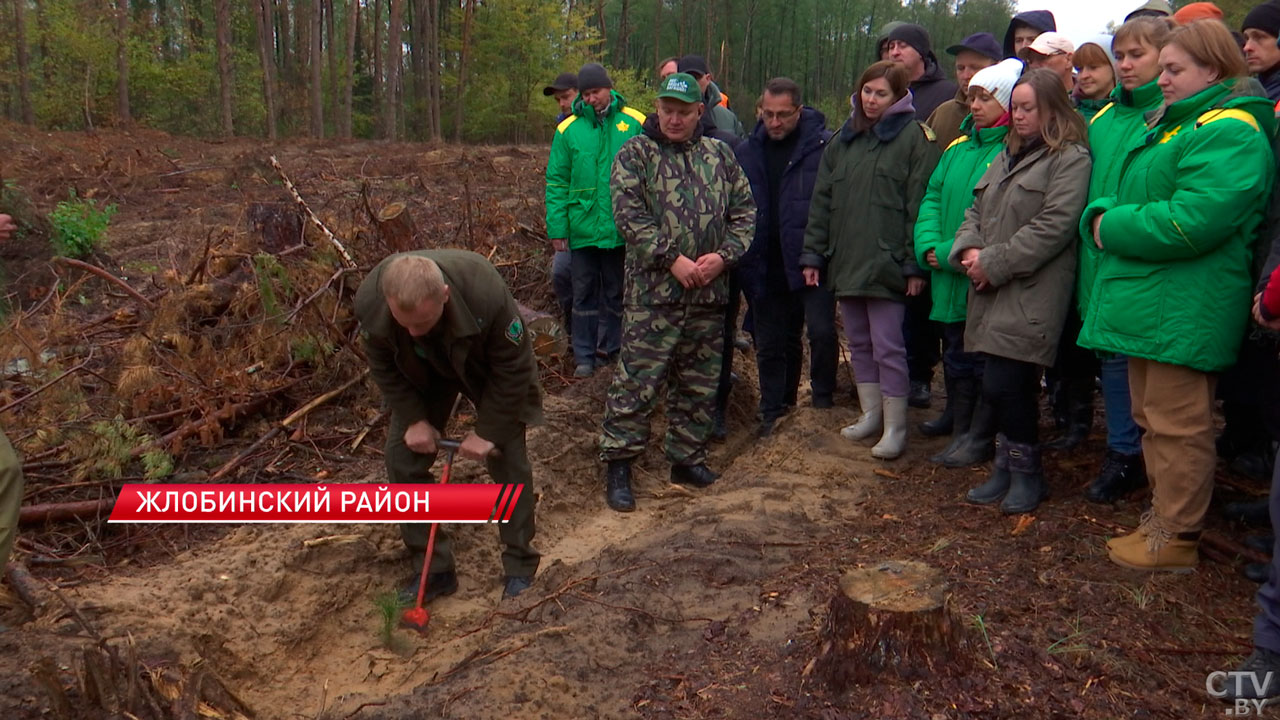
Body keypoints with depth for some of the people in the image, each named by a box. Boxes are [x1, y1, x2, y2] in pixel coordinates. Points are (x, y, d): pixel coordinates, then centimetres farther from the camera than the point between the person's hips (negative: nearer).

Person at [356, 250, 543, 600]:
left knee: (507, 459, -9)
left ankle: (520, 568, 8)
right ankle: (434, 569, 9)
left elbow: (513, 369, -28)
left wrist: (487, 431, -24)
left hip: (487, 371, -3)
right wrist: (414, 420, -16)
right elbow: (383, 367, -12)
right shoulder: (369, 301, -34)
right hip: (421, 376, 3)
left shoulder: (487, 295, -44)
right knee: (401, 459, -5)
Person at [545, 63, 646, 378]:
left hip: (621, 228, 0)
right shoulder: (568, 129, -1)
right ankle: (584, 356, 17)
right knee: (584, 293, 8)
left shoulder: (634, 124, -3)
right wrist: (557, 227, -6)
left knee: (616, 292, 13)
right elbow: (556, 182, 0)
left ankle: (609, 347, 27)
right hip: (583, 229, 0)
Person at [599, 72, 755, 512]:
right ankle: (618, 465, 6)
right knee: (638, 381, -4)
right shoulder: (635, 155, 1)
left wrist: (723, 255, -7)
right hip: (654, 292, -4)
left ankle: (688, 459, 27)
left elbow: (744, 211, 10)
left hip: (709, 294, 5)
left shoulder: (720, 155, 12)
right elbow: (629, 215, -10)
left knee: (699, 383, 13)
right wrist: (673, 259, -16)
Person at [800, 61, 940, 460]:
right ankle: (871, 414, 27)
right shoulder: (844, 139, 15)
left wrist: (914, 263, -14)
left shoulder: (914, 137, -3)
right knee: (858, 343, 14)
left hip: (885, 262, -6)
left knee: (888, 347, -2)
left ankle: (895, 426, 9)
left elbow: (920, 204, -9)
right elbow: (821, 200, 14)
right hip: (845, 261, 6)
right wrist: (813, 254, 8)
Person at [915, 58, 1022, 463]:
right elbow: (933, 198, 9)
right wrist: (928, 245, -8)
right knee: (956, 353, 20)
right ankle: (957, 417, 38)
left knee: (986, 357, 4)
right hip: (949, 277, 7)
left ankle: (979, 436, 17)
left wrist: (953, 253, -21)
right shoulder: (959, 147, 12)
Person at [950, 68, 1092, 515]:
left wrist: (994, 263, -14)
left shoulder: (1070, 158, -4)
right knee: (1000, 386, 8)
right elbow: (977, 211, 20)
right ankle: (1007, 469, 22)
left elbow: (1053, 227, -14)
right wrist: (968, 250, -1)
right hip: (992, 293, 7)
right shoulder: (1007, 155, 22)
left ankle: (1026, 473, 9)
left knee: (1003, 385, -10)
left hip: (1031, 295, -7)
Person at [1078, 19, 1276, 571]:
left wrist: (1111, 227, -14)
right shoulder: (1170, 124, 19)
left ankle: (1175, 539, 11)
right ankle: (1164, 518, 31)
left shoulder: (1229, 132, -13)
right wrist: (1100, 217, -1)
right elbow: (1134, 198, 21)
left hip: (1184, 311, -10)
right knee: (1153, 417, 18)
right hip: (1148, 301, 10)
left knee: (1178, 426, -1)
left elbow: (1191, 222, -25)